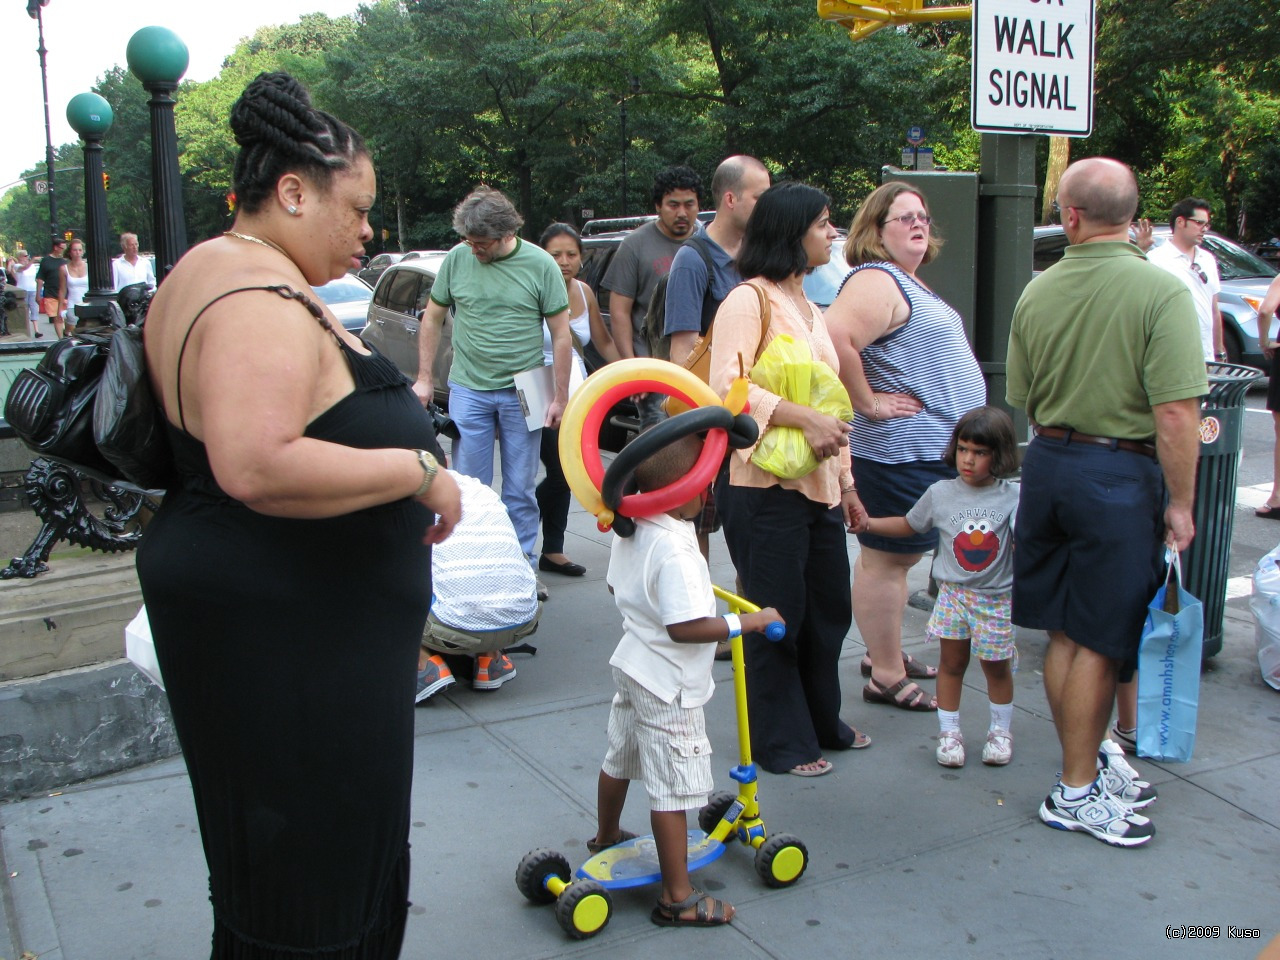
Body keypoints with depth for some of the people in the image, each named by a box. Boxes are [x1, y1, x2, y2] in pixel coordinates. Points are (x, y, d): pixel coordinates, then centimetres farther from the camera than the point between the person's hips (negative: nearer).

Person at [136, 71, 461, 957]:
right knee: (312, 889, 3)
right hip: (285, 635, -11)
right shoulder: (264, 303, -23)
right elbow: (257, 468, -36)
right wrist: (418, 470, -25)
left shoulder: (211, 271, 13)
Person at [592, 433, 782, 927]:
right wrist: (749, 621, -21)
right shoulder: (675, 550, -30)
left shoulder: (628, 529, -2)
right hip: (669, 688, -10)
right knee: (673, 789, -1)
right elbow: (686, 627, -31)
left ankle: (605, 836, 51)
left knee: (620, 758, 28)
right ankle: (677, 898, 9)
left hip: (633, 667, 10)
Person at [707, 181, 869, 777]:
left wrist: (846, 480, 21)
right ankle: (781, 743, 19)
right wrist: (800, 417, -28)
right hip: (766, 487, -8)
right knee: (777, 618, 3)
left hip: (817, 485, 9)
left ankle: (821, 722, 34)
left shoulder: (809, 308, 18)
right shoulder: (750, 299, -10)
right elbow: (727, 386, -21)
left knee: (828, 611, 15)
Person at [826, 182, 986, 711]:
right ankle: (887, 676, 6)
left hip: (931, 447, 11)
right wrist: (868, 403, -23)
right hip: (902, 449, -11)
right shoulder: (876, 281, -16)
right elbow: (835, 339, -32)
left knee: (897, 556, 18)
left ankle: (884, 653, 30)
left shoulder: (909, 283, 18)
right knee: (887, 559, -2)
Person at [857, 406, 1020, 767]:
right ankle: (949, 731, 21)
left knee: (996, 666, 11)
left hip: (997, 598, -1)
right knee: (952, 662, 7)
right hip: (953, 593, 1)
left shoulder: (1013, 497, -7)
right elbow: (909, 525, 12)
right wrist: (868, 523, 4)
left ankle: (1001, 730, 31)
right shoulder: (940, 493, -1)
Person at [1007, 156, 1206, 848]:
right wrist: (1180, 502, -10)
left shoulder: (1037, 293, 2)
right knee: (1099, 641, 3)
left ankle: (1087, 756, 31)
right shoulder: (1161, 292, -15)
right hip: (1120, 473, -6)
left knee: (1064, 633, 15)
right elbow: (1176, 413, -20)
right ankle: (1077, 790, 13)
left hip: (1047, 462, 6)